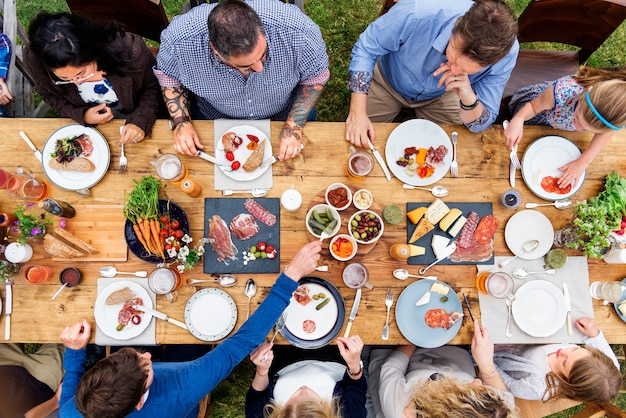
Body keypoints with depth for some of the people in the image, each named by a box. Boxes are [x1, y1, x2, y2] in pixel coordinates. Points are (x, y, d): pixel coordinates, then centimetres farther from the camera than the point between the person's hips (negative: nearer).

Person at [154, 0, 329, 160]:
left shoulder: (298, 31, -39)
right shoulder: (180, 40, -35)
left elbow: (316, 76, -18)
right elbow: (168, 74, -11)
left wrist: (294, 125, -26)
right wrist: (180, 121, -22)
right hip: (215, 118, 1)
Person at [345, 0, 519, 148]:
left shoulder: (505, 53, -33)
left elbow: (480, 124, -23)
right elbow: (365, 49, -24)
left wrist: (469, 99, -46)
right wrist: (357, 112, -32)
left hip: (438, 97, 1)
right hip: (389, 81, -1)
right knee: (359, 141, 0)